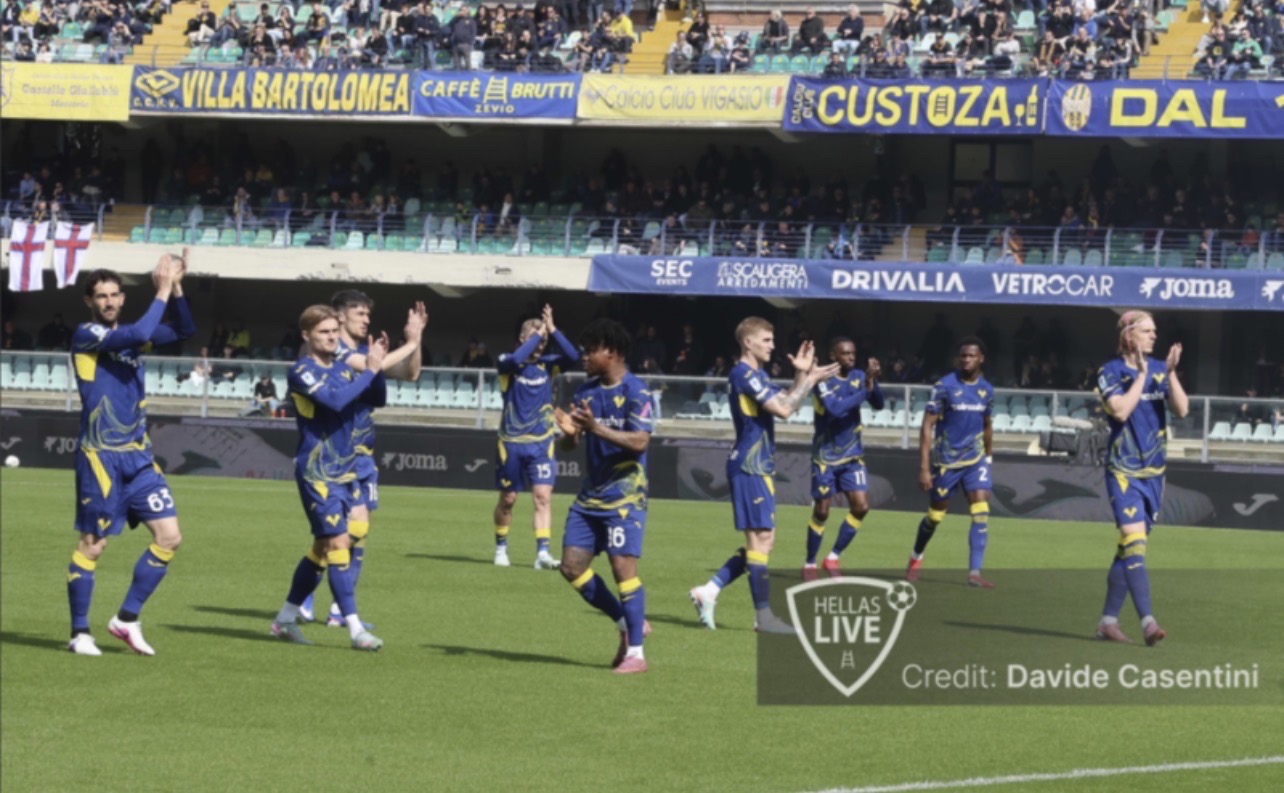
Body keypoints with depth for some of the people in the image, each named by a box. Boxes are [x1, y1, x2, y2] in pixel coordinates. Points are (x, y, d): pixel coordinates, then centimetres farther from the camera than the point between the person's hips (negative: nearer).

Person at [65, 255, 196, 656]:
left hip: (139, 457, 7)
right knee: (92, 544, -1)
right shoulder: (86, 335, -8)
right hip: (101, 457, -7)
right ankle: (80, 633, 10)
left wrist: (175, 287, 0)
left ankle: (127, 619, 11)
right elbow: (139, 334, -24)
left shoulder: (127, 333, 13)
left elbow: (184, 330, 13)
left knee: (169, 536, 0)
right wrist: (162, 291, -17)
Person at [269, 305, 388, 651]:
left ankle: (285, 619, 24)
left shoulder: (342, 368, 11)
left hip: (344, 470, 8)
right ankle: (355, 629, -14)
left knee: (322, 548, 12)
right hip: (317, 471, -8)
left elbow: (377, 399, 13)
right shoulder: (302, 371, -11)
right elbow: (335, 400, -26)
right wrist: (369, 370, -20)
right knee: (338, 542, -13)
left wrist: (377, 367, -3)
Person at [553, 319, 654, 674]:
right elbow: (569, 445, 10)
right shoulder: (587, 391, 9)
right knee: (572, 566, 5)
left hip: (624, 495, -8)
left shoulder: (635, 392, -12)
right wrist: (569, 432, -14)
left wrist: (597, 428, -31)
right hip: (591, 495, 8)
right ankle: (629, 624, 19)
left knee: (623, 566, -13)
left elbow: (639, 441, -22)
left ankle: (635, 652, -6)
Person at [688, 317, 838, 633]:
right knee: (760, 538, -8)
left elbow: (785, 403, 21)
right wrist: (810, 379, -12)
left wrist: (801, 375, 10)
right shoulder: (744, 374, -13)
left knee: (762, 539, 11)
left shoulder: (756, 375, 18)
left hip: (759, 467, 10)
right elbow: (783, 409, -20)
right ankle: (763, 616, -5)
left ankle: (709, 591, 10)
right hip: (750, 467, -10)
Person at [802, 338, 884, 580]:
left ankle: (833, 558, 9)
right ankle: (809, 564, 18)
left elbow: (878, 405, -6)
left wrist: (873, 382, -24)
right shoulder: (824, 380, -16)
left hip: (852, 455, 5)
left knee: (861, 506, -6)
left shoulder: (859, 376, 1)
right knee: (821, 512, 2)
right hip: (826, 456, -5)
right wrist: (865, 390, -33)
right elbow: (835, 408, -31)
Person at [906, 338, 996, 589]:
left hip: (975, 460, 3)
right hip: (946, 461, -3)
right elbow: (927, 427, -14)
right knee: (935, 515, 10)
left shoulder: (986, 390, 2)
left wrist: (989, 457, 20)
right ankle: (916, 559, 36)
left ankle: (974, 573, -13)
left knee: (981, 514, -13)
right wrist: (924, 468, -19)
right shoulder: (944, 386, -13)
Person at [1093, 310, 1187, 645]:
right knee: (1134, 541, -17)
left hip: (1154, 471, 6)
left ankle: (1108, 620, 15)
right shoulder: (1111, 372, -6)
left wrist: (1171, 373, -14)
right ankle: (1147, 621, -25)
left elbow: (1181, 410, -3)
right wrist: (1142, 374, -16)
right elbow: (1120, 411, -20)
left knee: (1129, 546, 9)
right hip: (1123, 470, -6)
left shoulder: (1160, 369, 7)